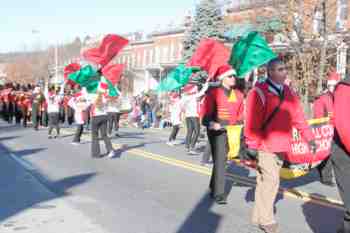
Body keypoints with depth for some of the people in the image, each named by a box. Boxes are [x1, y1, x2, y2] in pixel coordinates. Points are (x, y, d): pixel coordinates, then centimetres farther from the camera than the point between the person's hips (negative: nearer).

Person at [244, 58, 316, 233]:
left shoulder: (288, 92, 11)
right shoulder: (259, 93, -12)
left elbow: (298, 116, 12)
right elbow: (252, 123, -15)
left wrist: (308, 137, 5)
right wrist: (252, 147, -16)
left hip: (281, 146, 7)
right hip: (265, 146, -7)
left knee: (268, 182, 14)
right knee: (270, 181, -6)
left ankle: (259, 216, 26)